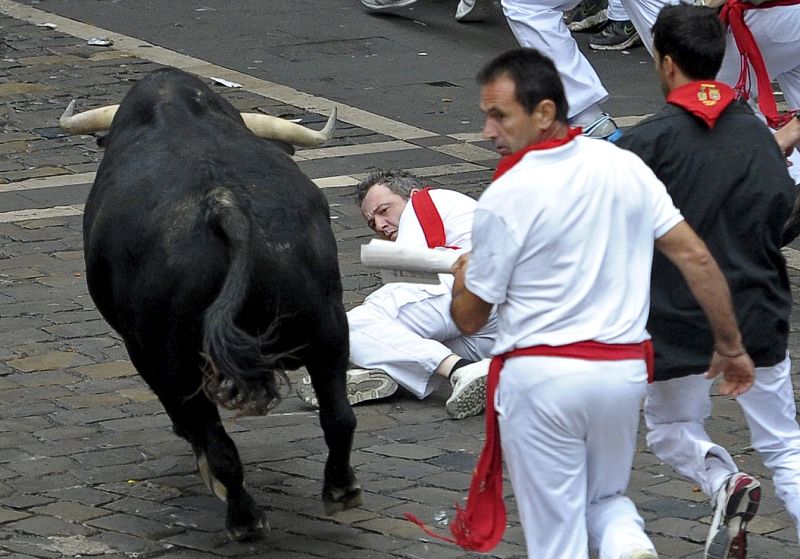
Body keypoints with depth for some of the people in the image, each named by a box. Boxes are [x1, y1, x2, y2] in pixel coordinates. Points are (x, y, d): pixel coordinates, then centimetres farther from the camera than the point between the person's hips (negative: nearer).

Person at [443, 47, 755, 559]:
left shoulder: (505, 198, -13)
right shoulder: (625, 167, 0)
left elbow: (469, 319, -5)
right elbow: (696, 257, 1)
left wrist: (462, 278, 18)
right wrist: (731, 346, 11)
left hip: (540, 377, -4)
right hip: (624, 372, 5)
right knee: (606, 498, 25)